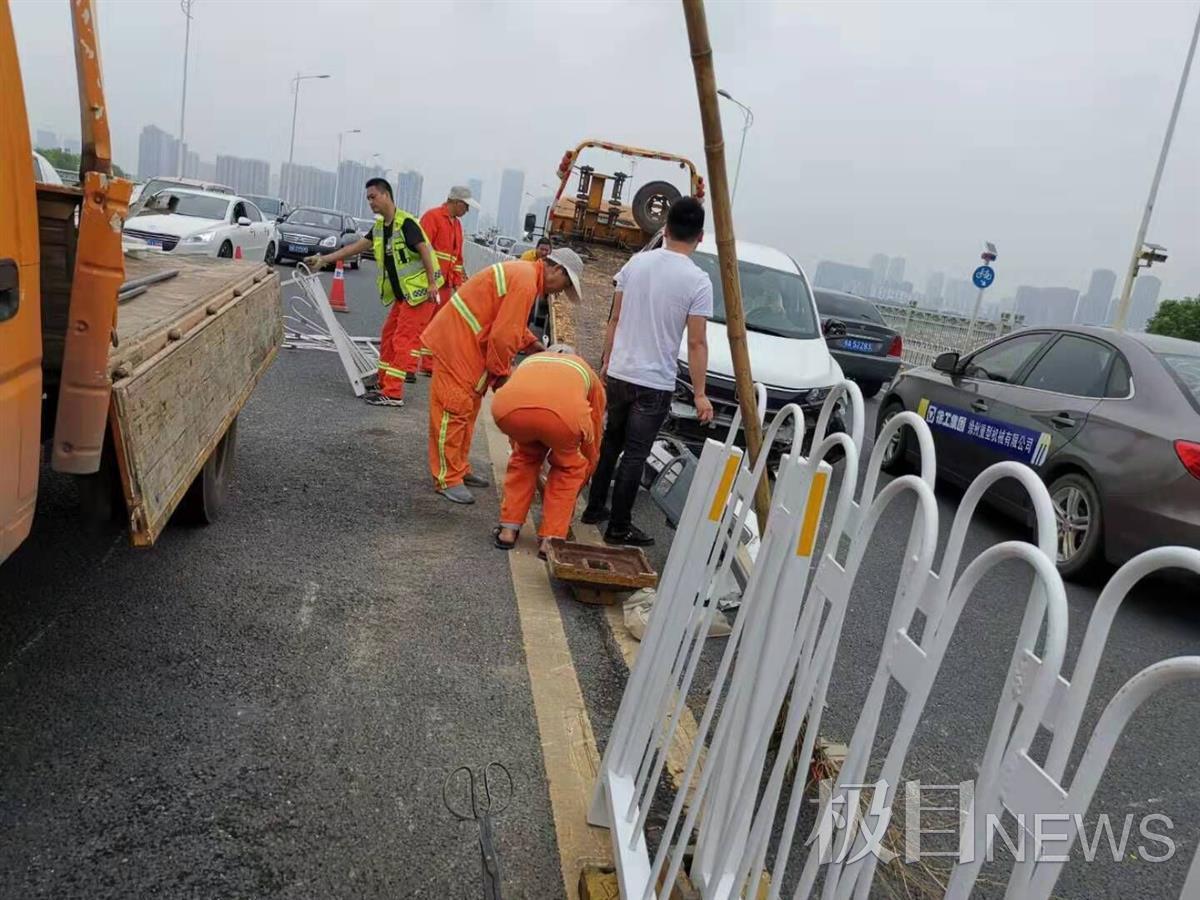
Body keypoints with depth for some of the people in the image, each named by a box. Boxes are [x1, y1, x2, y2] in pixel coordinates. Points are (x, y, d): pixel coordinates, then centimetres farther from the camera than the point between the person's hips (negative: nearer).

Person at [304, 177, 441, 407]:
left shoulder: (405, 222, -16)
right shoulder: (380, 227, 12)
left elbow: (424, 250, -20)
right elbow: (356, 247, 15)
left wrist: (432, 283, -23)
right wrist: (323, 259, 14)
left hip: (418, 291, -9)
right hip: (401, 293, 9)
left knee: (403, 340, -10)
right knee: (389, 337, 12)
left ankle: (393, 394, -9)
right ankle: (385, 386, 22)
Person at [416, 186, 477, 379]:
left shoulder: (457, 224, 19)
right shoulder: (432, 216, -7)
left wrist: (459, 281, 16)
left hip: (446, 283, 8)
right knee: (420, 323, -9)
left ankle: (428, 366, 16)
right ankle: (410, 368, -9)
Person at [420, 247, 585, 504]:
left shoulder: (523, 272, 13)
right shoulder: (525, 283, -19)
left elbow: (511, 325, 21)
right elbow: (503, 336, -22)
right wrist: (501, 374, -9)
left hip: (466, 343, 11)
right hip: (456, 343, -11)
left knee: (467, 409, 16)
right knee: (454, 409, -6)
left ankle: (459, 469, 25)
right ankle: (448, 479, -1)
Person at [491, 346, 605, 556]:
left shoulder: (529, 361, 45)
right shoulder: (587, 371, 40)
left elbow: (515, 440, 51)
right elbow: (591, 444, 44)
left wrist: (536, 482, 64)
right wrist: (574, 493, 59)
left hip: (508, 407, 2)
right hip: (564, 411, -2)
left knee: (524, 458, 34)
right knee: (568, 467, 29)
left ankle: (508, 530, 33)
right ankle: (550, 540, 24)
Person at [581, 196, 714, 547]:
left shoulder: (637, 263, 2)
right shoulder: (697, 281, -12)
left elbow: (614, 319, 7)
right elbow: (696, 343, -12)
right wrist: (699, 393, -6)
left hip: (618, 374, 5)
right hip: (655, 384, -5)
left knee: (610, 443, 19)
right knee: (634, 455, 2)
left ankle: (594, 508, 29)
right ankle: (619, 527, 9)